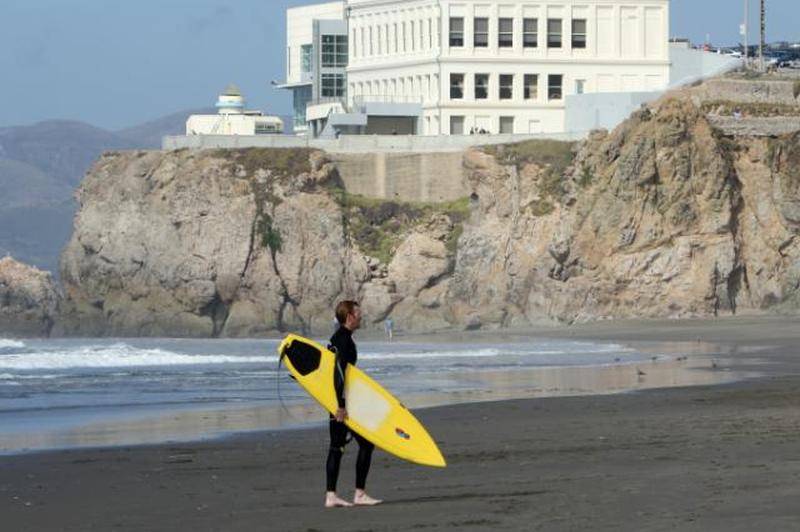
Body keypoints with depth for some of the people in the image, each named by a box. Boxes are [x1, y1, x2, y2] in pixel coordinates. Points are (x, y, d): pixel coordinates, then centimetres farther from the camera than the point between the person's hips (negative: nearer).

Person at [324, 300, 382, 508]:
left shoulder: (337, 338, 16)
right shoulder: (344, 339, -16)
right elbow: (339, 373, -24)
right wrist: (341, 405, -27)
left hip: (337, 403, 10)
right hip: (343, 401, -10)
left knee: (336, 447, 8)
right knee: (366, 443, -5)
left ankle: (331, 496, 7)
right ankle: (359, 494, -5)